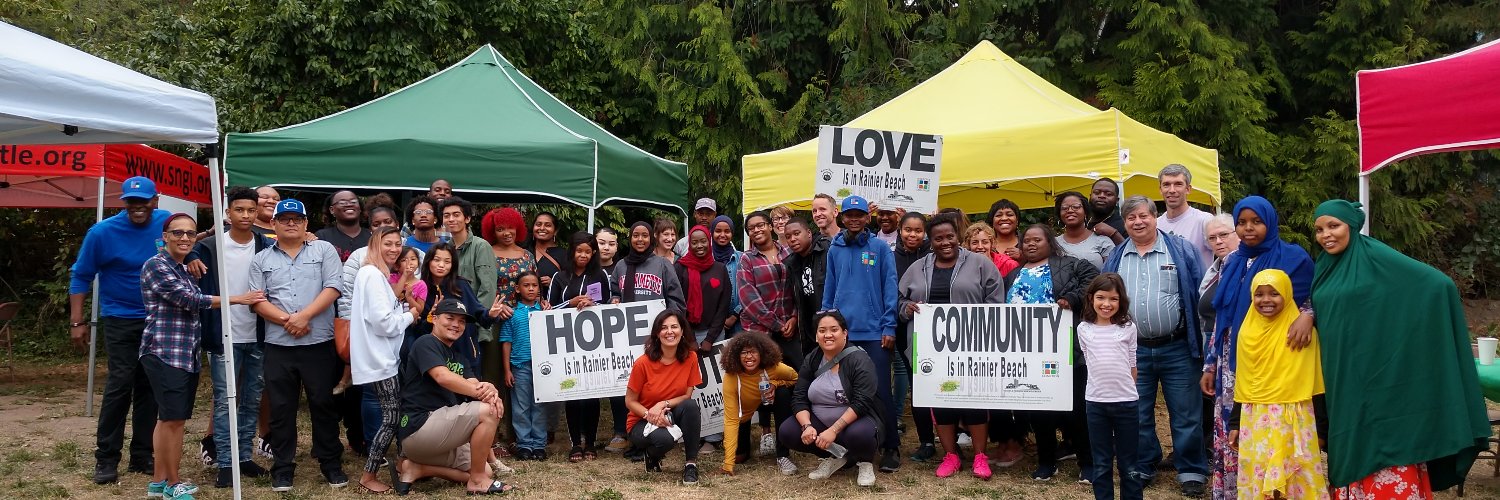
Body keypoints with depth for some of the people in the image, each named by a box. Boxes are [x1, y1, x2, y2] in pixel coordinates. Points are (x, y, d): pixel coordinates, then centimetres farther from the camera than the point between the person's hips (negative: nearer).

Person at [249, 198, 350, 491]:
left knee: (323, 403, 4)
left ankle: (331, 464, 15)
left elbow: (332, 288, -5)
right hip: (278, 345, 2)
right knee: (281, 408, 6)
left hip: (319, 343, -2)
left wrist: (304, 316, -15)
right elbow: (258, 300, 2)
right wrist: (286, 320, -13)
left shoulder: (324, 250, 5)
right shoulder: (262, 259, 11)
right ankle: (283, 469, 15)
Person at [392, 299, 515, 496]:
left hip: (437, 431, 10)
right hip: (418, 427, -10)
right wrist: (482, 393, -28)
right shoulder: (426, 343, -7)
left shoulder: (456, 357, 20)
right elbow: (443, 377, -25)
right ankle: (477, 480, -9)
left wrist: (490, 393, -23)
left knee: (486, 470, 9)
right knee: (488, 411, -20)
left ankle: (417, 469, 8)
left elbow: (472, 385, 1)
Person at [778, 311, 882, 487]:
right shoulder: (811, 360, 1)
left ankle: (865, 462, -2)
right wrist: (807, 426, -23)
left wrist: (834, 430, -32)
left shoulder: (859, 360, -16)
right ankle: (834, 456, 3)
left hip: (855, 421, -5)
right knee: (786, 432, -16)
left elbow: (861, 402, -25)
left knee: (859, 434, -39)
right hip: (820, 422, 5)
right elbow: (799, 398, -3)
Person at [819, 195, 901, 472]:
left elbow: (889, 288, -3)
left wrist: (889, 327, -7)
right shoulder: (835, 250, 7)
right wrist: (826, 325, 8)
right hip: (842, 332, 3)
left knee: (880, 391, 0)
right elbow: (829, 290, 11)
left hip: (874, 332, -3)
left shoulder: (880, 248, -1)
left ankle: (890, 447, 12)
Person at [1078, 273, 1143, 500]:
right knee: (1101, 464, 9)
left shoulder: (1128, 328, 0)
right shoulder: (1083, 329, 2)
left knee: (1128, 464, 7)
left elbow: (1132, 365, 9)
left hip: (1126, 402, -1)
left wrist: (1124, 388, 12)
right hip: (1095, 402, 1)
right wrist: (1102, 382, 10)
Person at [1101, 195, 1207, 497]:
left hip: (1177, 348, -3)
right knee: (1137, 414, 11)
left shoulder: (1180, 250, 0)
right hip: (1133, 350, 3)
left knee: (1185, 415, 3)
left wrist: (1200, 342, -5)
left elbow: (1198, 295, -1)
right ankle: (1142, 468, 25)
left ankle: (1191, 472, 15)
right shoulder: (1116, 258, 8)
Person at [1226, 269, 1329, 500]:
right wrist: (1235, 423, 11)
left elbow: (1314, 383, -4)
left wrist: (1322, 428, -4)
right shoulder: (1247, 332, 6)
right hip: (1254, 421, 4)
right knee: (1256, 481, 8)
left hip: (1294, 420, -3)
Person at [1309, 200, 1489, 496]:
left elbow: (1439, 283, -15)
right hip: (1343, 382, 6)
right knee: (1352, 456, 10)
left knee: (1386, 455, -5)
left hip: (1380, 380, -6)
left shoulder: (1376, 256, -9)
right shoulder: (1324, 268, 11)